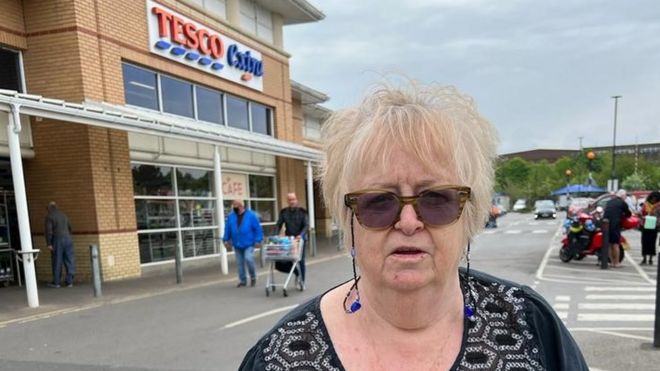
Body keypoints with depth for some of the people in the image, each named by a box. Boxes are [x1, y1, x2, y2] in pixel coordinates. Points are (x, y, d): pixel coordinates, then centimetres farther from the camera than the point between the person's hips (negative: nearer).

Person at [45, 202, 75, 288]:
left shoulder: (49, 216, -2)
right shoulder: (63, 215, 15)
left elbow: (48, 231, -9)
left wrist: (49, 243, -8)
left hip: (57, 240, -4)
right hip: (68, 239, 4)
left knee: (57, 261, 3)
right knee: (69, 261, 5)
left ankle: (56, 282, 11)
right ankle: (69, 281, 6)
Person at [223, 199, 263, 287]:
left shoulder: (251, 215, -7)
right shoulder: (231, 216, 3)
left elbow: (258, 228, -7)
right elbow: (227, 229, 10)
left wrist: (258, 240, -11)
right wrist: (226, 239, 6)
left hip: (248, 244, -4)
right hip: (237, 245, 4)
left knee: (248, 259, -18)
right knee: (240, 263, 8)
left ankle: (253, 277, 7)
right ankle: (242, 281, 22)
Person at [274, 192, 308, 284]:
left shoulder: (302, 212, -2)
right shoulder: (283, 212, 4)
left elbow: (306, 225, -9)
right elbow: (278, 225, 3)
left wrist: (301, 235, -24)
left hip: (299, 239, -2)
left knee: (300, 260, 1)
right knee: (282, 261, -3)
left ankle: (301, 281, 15)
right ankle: (296, 272, 24)